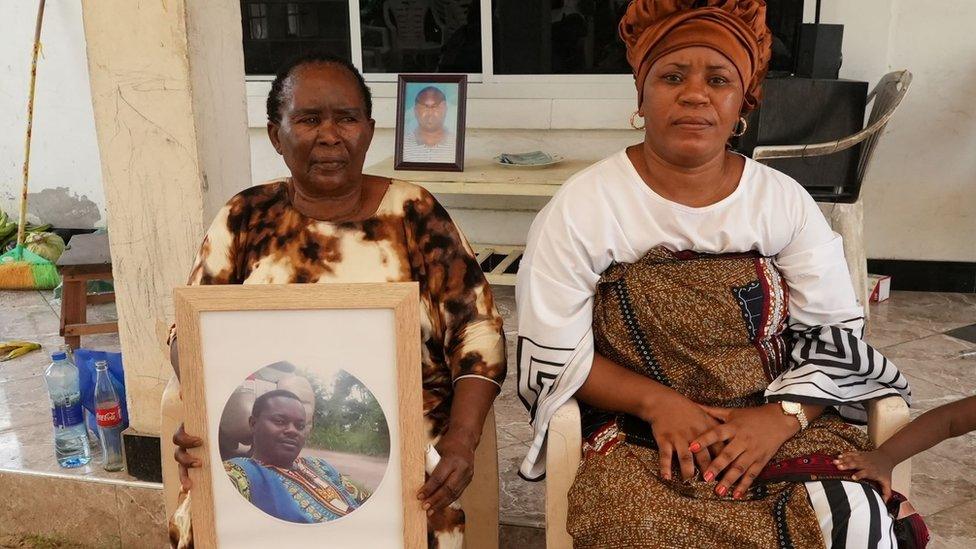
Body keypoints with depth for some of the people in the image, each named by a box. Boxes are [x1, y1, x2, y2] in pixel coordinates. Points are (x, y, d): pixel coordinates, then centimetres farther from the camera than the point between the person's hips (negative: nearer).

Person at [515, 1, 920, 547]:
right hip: (638, 438, -1)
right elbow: (552, 355, -5)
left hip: (783, 426, 2)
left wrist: (782, 416, -15)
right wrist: (656, 401, -19)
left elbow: (836, 334, 4)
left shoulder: (785, 201, 1)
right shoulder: (583, 205, -6)